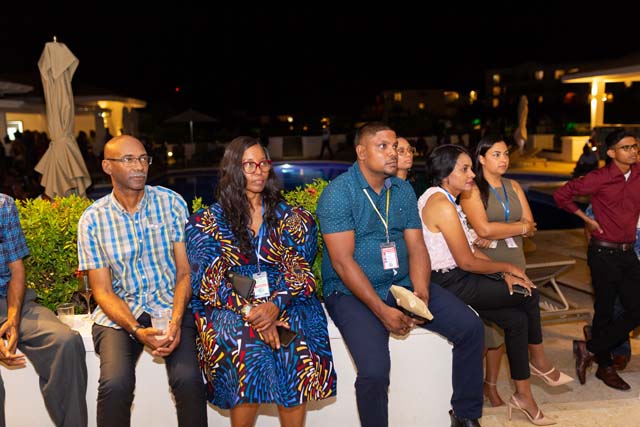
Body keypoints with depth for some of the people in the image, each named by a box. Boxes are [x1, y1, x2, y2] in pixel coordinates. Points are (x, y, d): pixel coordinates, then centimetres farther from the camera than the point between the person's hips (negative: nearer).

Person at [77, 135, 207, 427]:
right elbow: (102, 291, -2)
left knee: (188, 378, -24)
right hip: (119, 312, 0)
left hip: (171, 305, 0)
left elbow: (184, 271, -2)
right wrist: (137, 331, -19)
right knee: (115, 383, -25)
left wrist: (176, 320, -18)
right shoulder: (92, 219, -2)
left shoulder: (171, 202, -1)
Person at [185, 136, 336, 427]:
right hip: (228, 307, -1)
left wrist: (276, 304, -18)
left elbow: (298, 271, 2)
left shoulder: (289, 217, 11)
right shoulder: (206, 222, 6)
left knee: (296, 344, -29)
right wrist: (249, 311, -19)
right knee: (250, 348, -31)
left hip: (285, 302, 1)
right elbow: (207, 282, -4)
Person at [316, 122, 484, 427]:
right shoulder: (337, 193, -12)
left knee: (470, 327, -4)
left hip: (403, 284, 6)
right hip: (351, 292, -6)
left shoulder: (403, 190, 8)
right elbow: (343, 262, -17)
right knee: (375, 370, -26)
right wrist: (382, 310, -22)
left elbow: (416, 247, 5)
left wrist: (421, 292, -13)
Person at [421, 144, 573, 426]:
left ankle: (523, 396, 19)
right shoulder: (442, 205, -19)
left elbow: (470, 249, 12)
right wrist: (507, 268, -3)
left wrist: (504, 273, 3)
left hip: (452, 279, 9)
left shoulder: (442, 199, 13)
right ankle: (539, 362, 24)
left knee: (516, 318, 6)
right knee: (529, 294, 0)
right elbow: (467, 262, -18)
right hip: (448, 284, -9)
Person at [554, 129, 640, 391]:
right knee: (605, 311, 5)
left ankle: (589, 349, 17)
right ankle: (605, 366, 22)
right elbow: (561, 195, -7)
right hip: (604, 253, -5)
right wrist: (586, 219, -5)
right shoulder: (599, 178, -12)